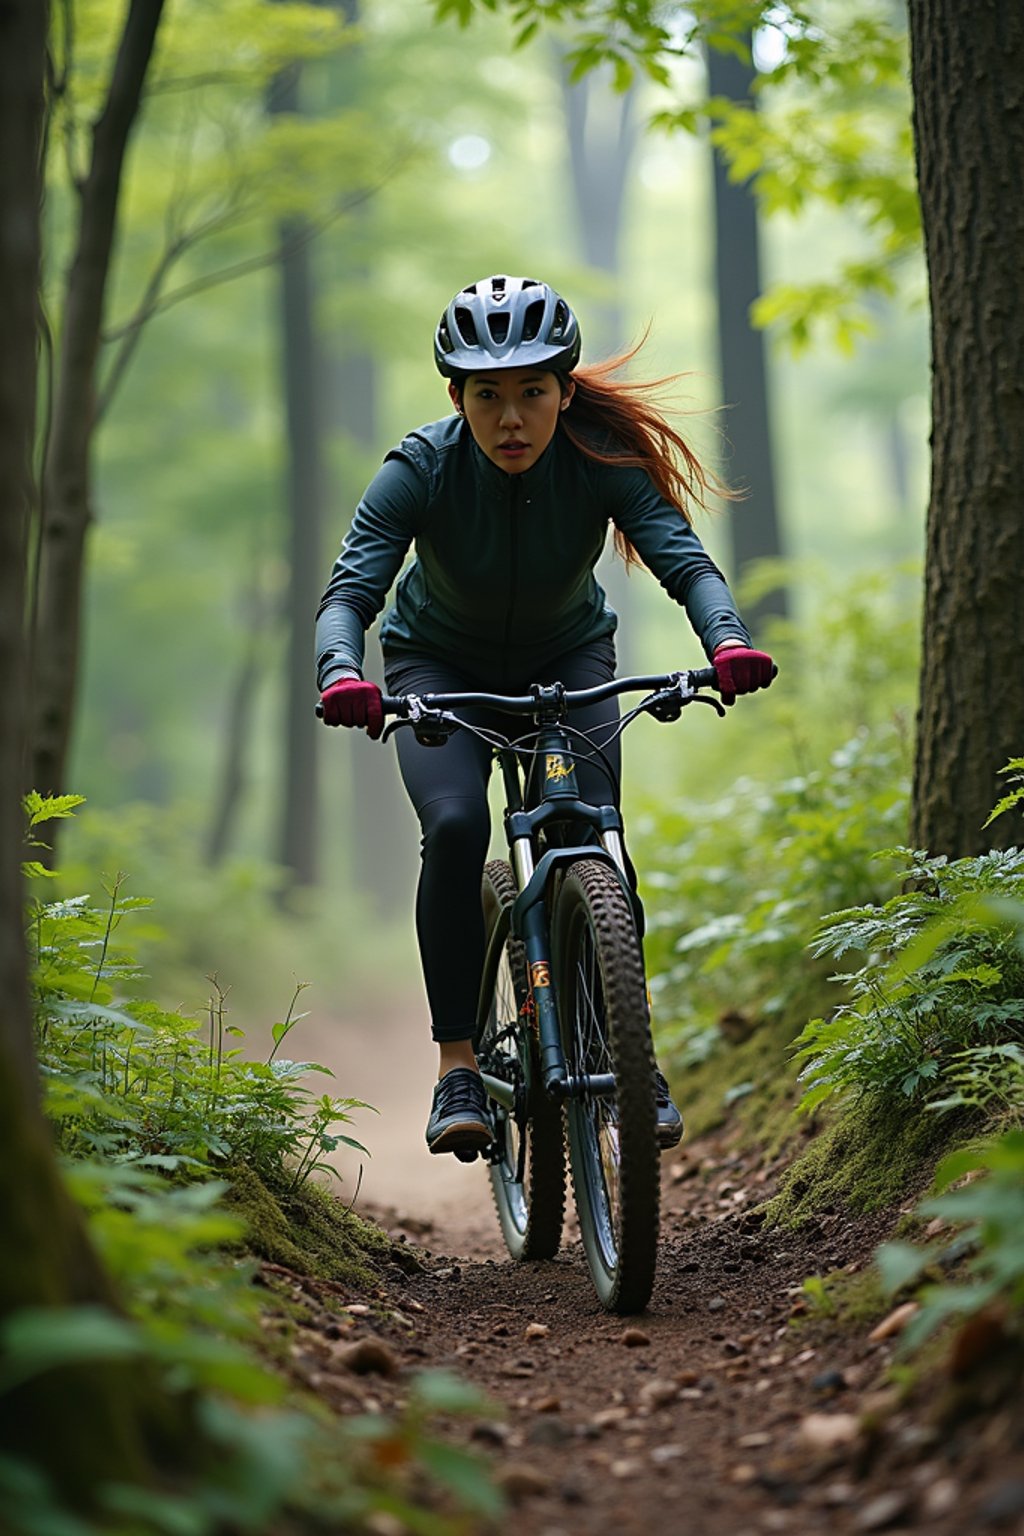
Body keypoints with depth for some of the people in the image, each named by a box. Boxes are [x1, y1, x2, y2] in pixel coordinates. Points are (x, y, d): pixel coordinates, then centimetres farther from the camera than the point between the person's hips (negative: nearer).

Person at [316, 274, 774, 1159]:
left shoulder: (601, 460, -26)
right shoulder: (422, 469, -28)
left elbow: (686, 561, -35)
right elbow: (350, 589, -36)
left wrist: (729, 641, -56)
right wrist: (342, 674, -57)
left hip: (568, 659, 1)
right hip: (441, 664, -1)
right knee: (455, 828, -26)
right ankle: (458, 1066, -16)